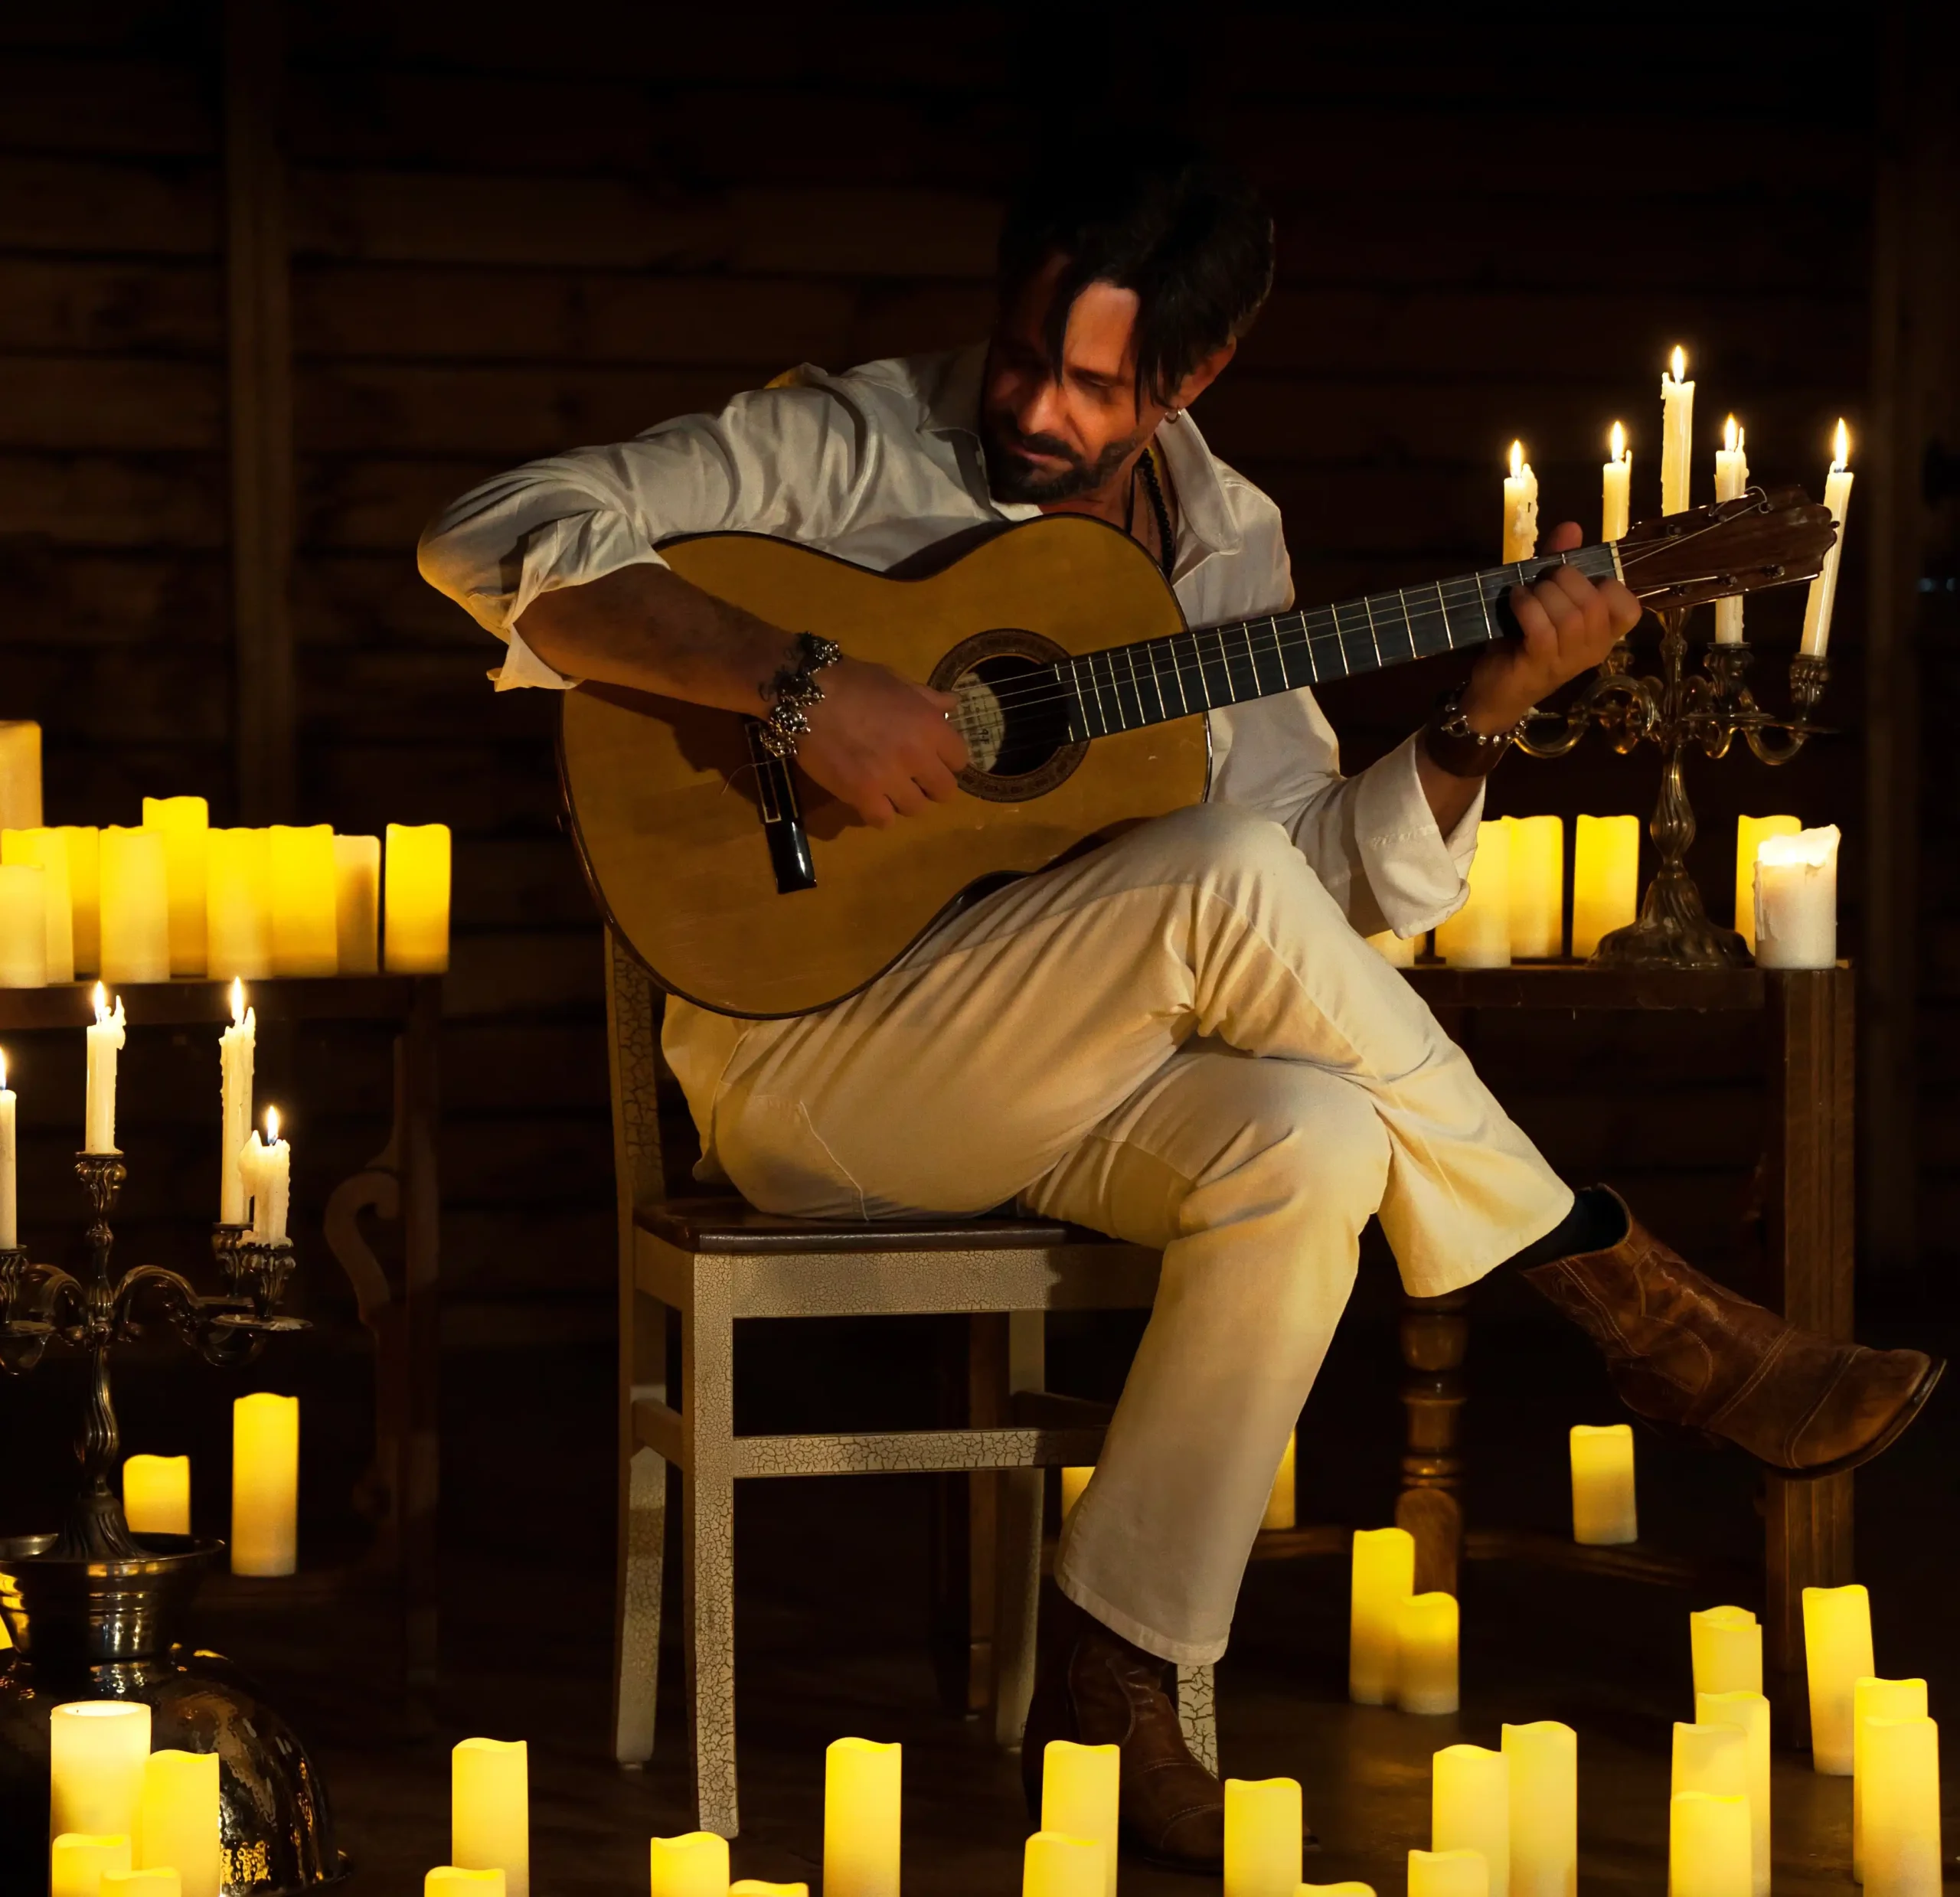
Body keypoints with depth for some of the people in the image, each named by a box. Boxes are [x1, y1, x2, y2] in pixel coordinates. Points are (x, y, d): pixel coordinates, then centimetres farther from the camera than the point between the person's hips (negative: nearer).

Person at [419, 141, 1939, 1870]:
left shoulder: (1224, 541, 11)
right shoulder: (846, 445, -4)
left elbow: (1333, 883, 9)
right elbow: (497, 538, -15)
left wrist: (1493, 705, -7)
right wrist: (798, 684, -25)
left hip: (1057, 1072, 5)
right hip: (803, 1064, -5)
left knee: (1316, 1143, -30)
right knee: (1223, 878, -31)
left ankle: (1106, 1686, -22)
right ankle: (1640, 1308, -19)